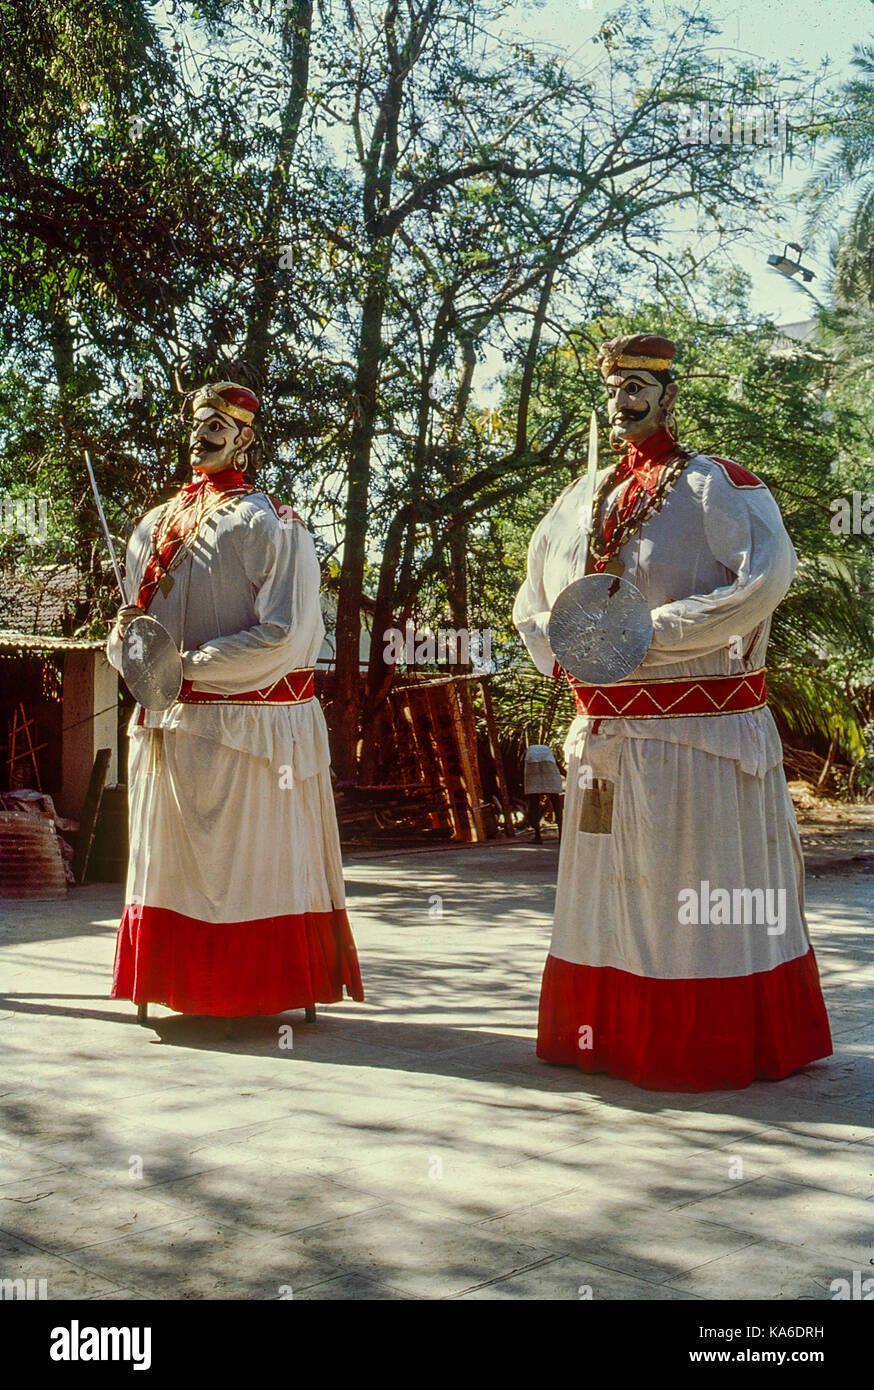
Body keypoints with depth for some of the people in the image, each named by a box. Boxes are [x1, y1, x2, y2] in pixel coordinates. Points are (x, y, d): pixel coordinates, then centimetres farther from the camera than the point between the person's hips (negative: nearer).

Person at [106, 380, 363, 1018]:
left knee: (249, 863, 0)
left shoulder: (272, 526, -4)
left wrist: (188, 666, -17)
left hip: (247, 726, -6)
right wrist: (128, 639, -8)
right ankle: (186, 988, 22)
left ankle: (256, 991, 12)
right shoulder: (158, 524, 15)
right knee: (173, 864, 10)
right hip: (171, 725, 6)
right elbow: (132, 620, 17)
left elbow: (284, 636, -14)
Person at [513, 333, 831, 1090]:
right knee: (612, 888, 13)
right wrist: (564, 652, 2)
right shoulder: (582, 500, 15)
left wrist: (649, 631, -23)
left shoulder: (717, 486, -4)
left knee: (699, 897, 0)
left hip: (698, 737, -6)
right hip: (605, 736, 6)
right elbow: (533, 605, 24)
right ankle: (615, 1036, 26)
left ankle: (714, 1047, 12)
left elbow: (766, 576, -22)